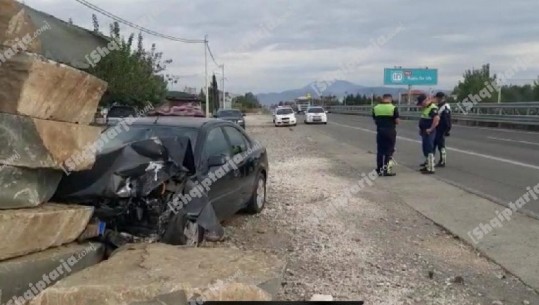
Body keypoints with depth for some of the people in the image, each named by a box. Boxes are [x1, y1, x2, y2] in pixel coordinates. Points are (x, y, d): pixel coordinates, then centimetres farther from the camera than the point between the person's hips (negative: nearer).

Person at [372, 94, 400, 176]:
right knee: (389, 151, 3)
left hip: (380, 131, 4)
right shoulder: (393, 108, -8)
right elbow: (397, 121, -8)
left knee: (380, 150, 10)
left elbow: (375, 120, 8)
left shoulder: (375, 108, 4)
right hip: (390, 131, -3)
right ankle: (386, 170, 2)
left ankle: (379, 169, 13)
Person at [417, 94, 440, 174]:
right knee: (425, 149, 17)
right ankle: (428, 165, 28)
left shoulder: (432, 108, -18)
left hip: (429, 132, -10)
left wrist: (431, 129, -26)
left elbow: (437, 118, -31)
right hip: (424, 131, 10)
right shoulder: (425, 107, 14)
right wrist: (421, 129, 18)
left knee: (429, 149, -8)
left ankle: (431, 168, -5)